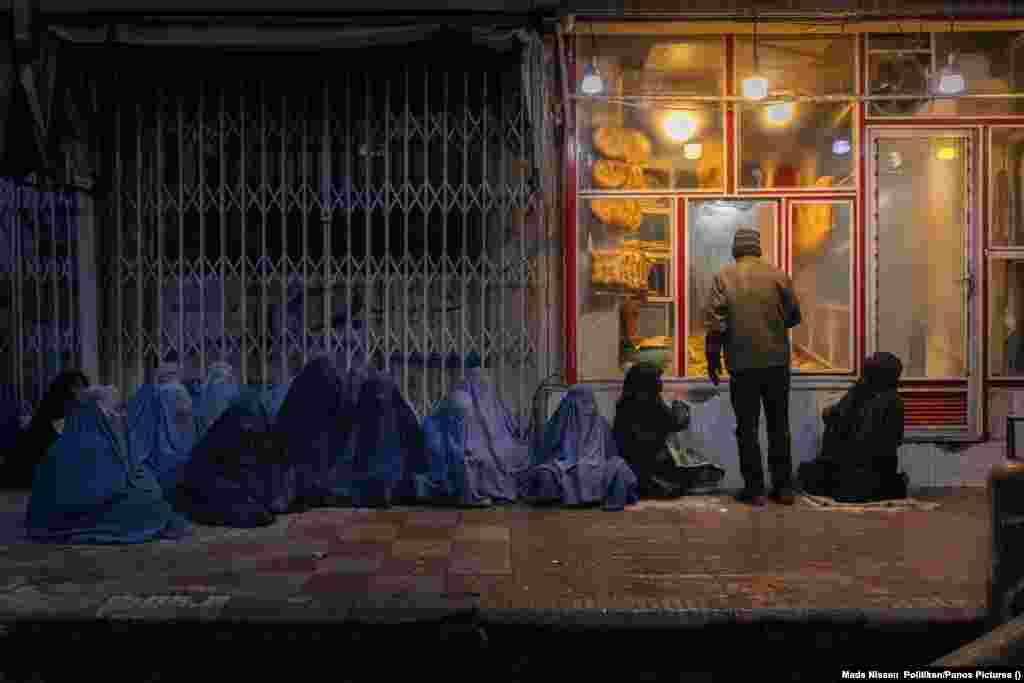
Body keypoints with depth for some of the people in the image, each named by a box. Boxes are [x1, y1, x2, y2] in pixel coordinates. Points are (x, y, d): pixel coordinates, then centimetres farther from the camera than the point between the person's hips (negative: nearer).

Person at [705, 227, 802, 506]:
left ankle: (754, 488, 6)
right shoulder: (777, 274, 1)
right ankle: (783, 486, 16)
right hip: (777, 360, 2)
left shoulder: (723, 277, -4)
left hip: (743, 364, -2)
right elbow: (794, 316, 7)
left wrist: (713, 357, 1)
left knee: (747, 426, 5)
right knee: (779, 424, 12)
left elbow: (715, 322, -8)